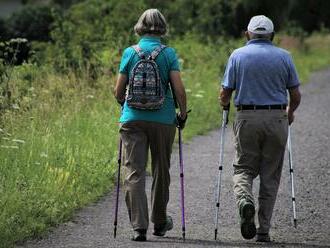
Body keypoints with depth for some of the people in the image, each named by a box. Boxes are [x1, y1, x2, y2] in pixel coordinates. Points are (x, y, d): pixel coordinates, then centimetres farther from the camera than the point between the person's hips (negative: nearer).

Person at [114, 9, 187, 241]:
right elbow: (179, 89, -9)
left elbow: (119, 91, 4)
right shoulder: (168, 54, -2)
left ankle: (139, 226, -14)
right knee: (161, 170, 16)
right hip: (163, 119, 0)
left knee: (135, 172, -2)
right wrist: (183, 113, 7)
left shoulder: (130, 53, 2)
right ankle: (160, 222, 30)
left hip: (133, 118, 0)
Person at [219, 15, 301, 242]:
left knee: (244, 168, 11)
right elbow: (295, 95, 6)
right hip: (277, 119, 1)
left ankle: (244, 199, -22)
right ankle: (264, 230, 7)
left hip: (247, 119, -1)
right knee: (270, 176, 8)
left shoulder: (238, 55, 2)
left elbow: (225, 94, 0)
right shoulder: (284, 57, 4)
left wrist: (225, 104, 23)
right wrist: (290, 112, 26)